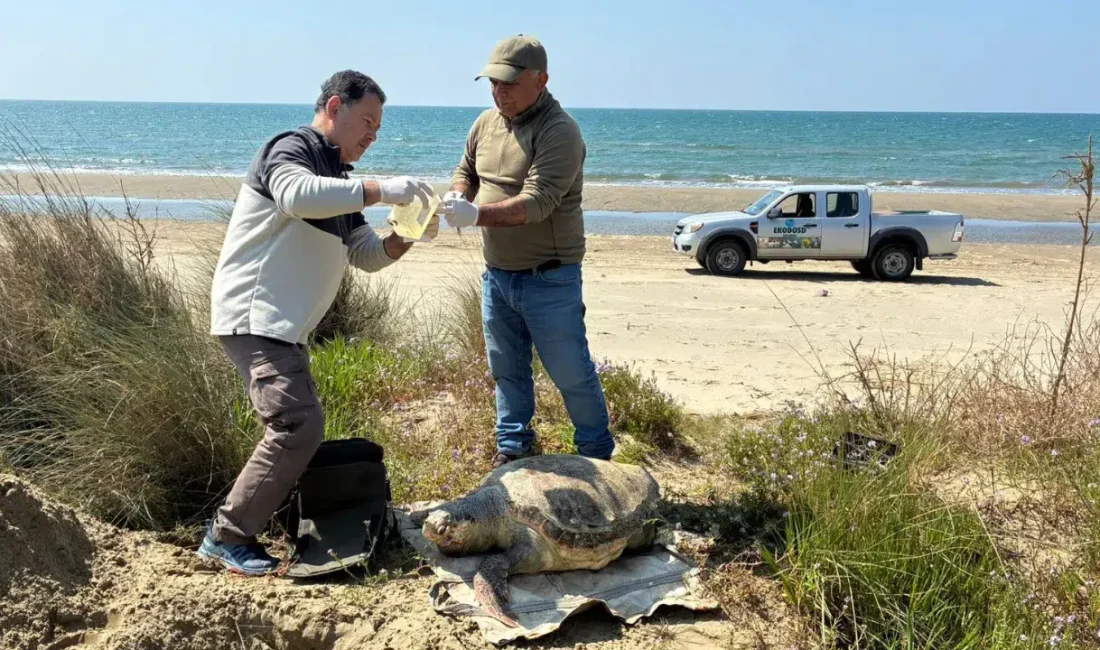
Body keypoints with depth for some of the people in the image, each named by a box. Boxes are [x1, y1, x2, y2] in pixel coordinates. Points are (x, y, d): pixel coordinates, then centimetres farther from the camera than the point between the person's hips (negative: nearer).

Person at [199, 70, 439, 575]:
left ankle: (239, 526, 17)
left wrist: (403, 237, -1)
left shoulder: (338, 181, 21)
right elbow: (297, 194, -32)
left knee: (298, 429, 11)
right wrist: (380, 190, -31)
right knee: (298, 425, -18)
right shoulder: (291, 149, -8)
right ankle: (228, 536, -8)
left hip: (284, 326, 10)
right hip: (254, 317, -10)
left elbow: (366, 255, 18)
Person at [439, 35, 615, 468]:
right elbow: (465, 171, 18)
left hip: (548, 279, -7)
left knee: (571, 372, 3)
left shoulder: (559, 131, -18)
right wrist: (457, 196, -6)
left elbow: (537, 201, -27)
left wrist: (477, 214, -36)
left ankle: (597, 454, 20)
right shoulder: (485, 123, 6)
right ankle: (513, 448, 32)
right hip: (496, 274, 7)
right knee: (506, 369, 16)